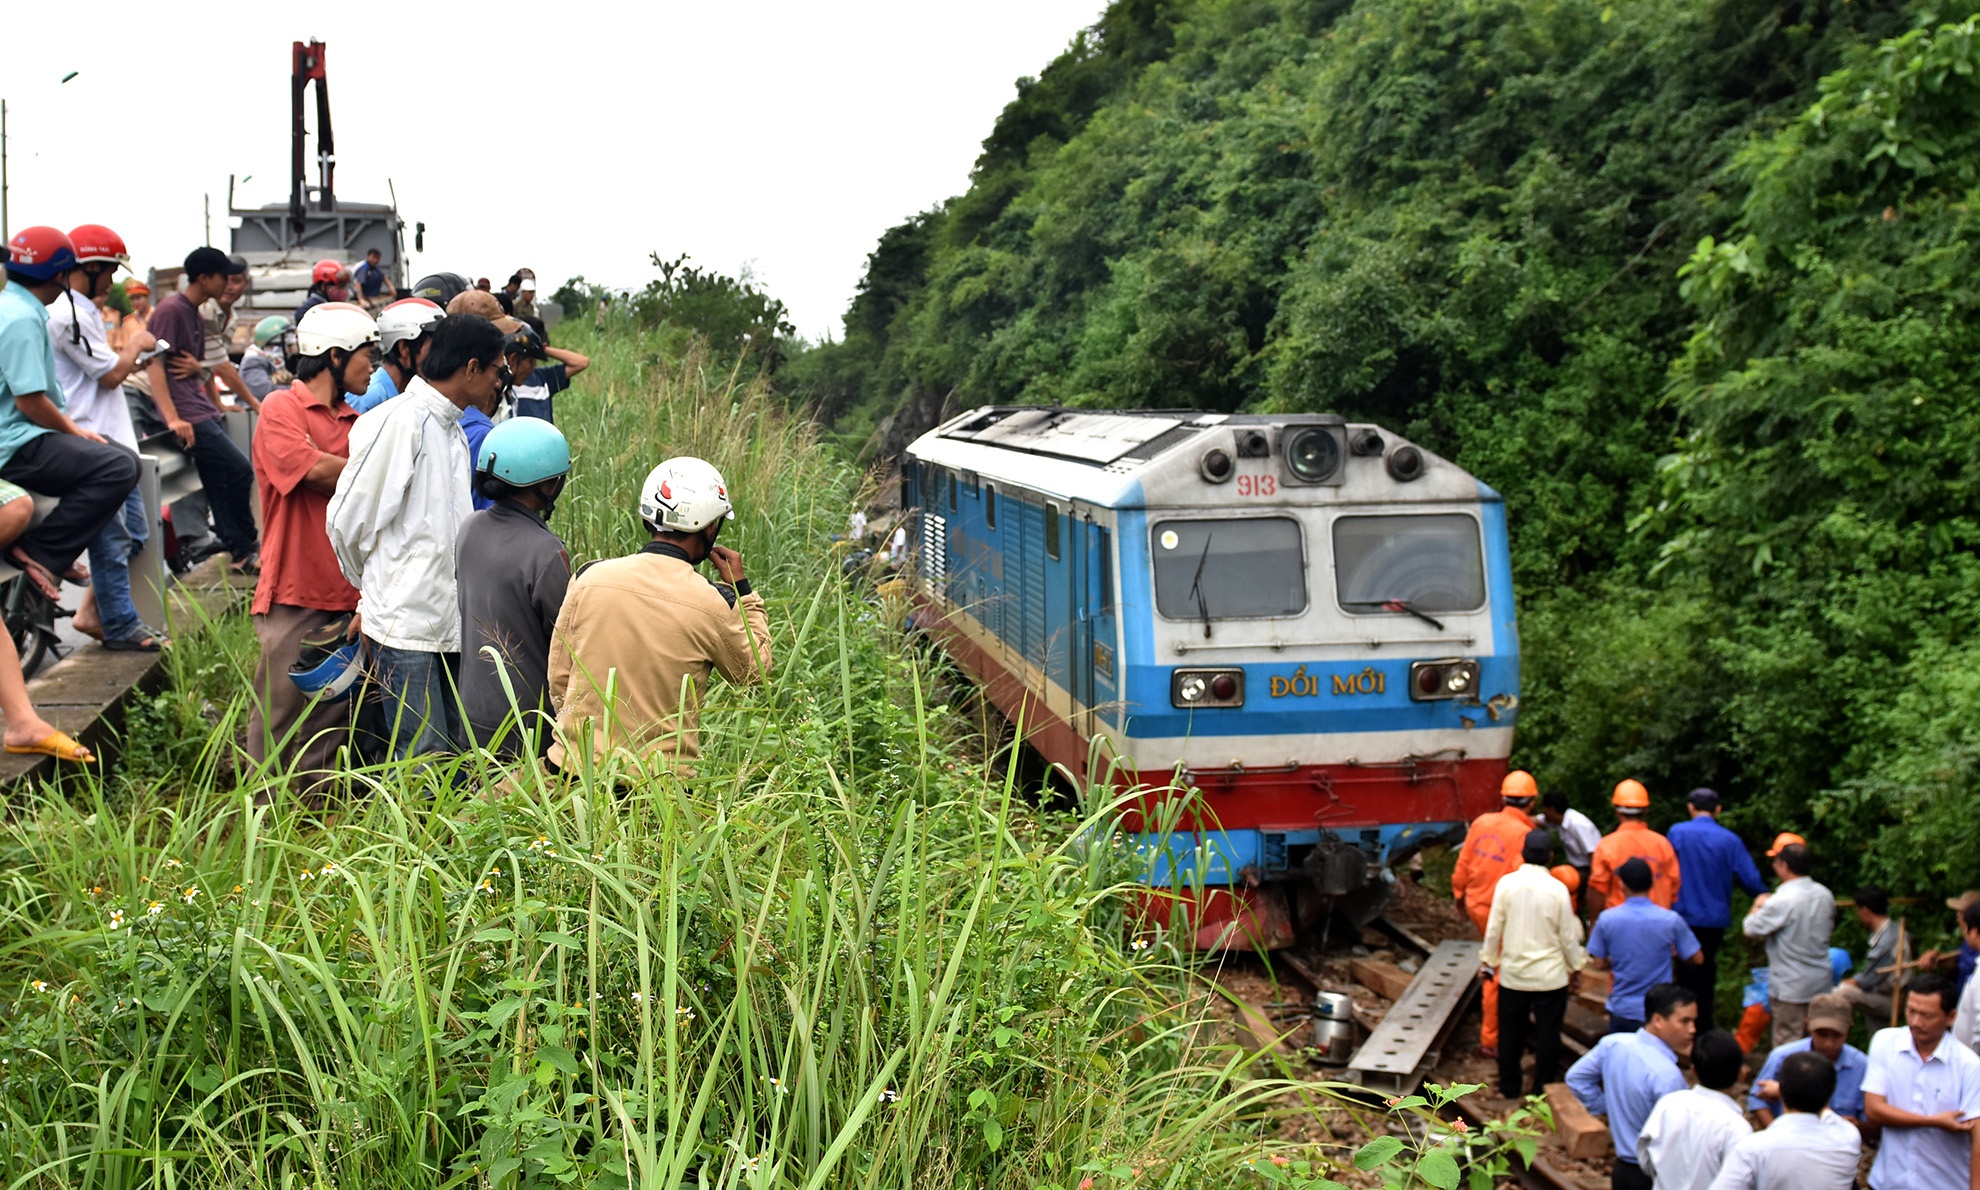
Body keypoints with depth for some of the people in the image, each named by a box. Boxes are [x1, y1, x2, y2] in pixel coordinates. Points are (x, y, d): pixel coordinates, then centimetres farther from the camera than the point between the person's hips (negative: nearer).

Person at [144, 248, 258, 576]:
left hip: (202, 409, 10)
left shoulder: (196, 316, 19)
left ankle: (240, 551, 9)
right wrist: (172, 419, -26)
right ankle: (245, 545, 1)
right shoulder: (170, 310, -10)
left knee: (222, 484, 6)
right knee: (239, 470, -13)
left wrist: (197, 367, -1)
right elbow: (155, 365, -17)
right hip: (186, 413, -10)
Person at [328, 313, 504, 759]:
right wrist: (374, 590, 7)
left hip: (450, 620, 8)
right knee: (422, 757, -8)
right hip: (405, 622, -8)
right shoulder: (399, 422, -11)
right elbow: (350, 521, -9)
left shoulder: (454, 431, 17)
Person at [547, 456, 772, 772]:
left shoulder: (589, 578, -4)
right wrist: (742, 590, 16)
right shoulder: (714, 604, -11)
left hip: (575, 765, 3)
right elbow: (754, 670, 8)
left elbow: (558, 680, 4)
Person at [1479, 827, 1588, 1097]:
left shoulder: (1506, 884, -9)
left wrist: (1488, 960, 10)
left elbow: (1494, 928, -4)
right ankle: (1543, 1090, 14)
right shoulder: (1557, 889, -12)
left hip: (1513, 973, 2)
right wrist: (1576, 966, 10)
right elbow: (1568, 935, -5)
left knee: (1510, 1031, 14)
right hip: (1550, 975, -1)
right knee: (1547, 1033, 9)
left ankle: (1509, 1087, 22)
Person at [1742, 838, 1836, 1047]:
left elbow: (1749, 929, -14)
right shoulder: (1825, 896, 0)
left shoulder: (1781, 901, -22)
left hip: (1791, 988, -7)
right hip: (1822, 983, 7)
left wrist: (1758, 905, 6)